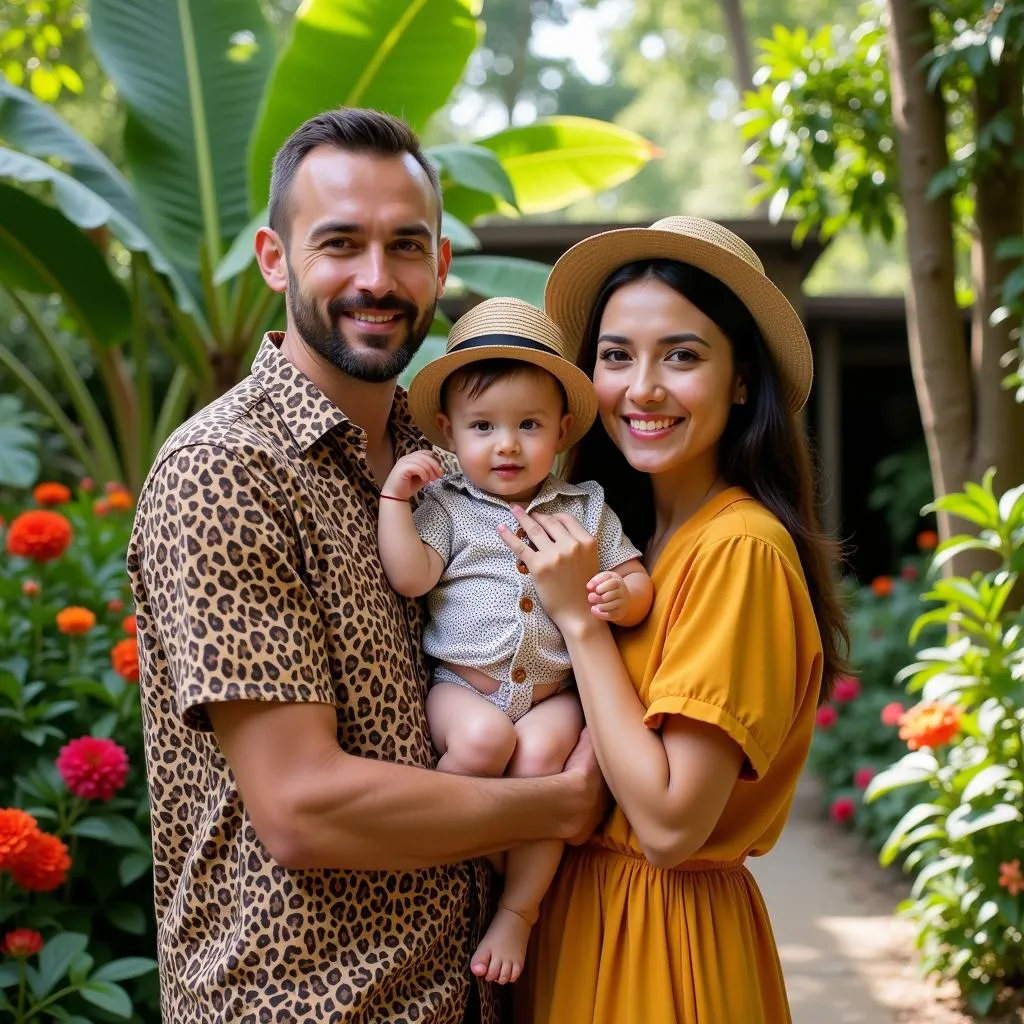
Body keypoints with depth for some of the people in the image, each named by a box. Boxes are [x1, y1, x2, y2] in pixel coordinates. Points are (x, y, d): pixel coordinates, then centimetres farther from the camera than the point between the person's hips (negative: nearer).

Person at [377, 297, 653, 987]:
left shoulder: (586, 509, 11)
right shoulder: (446, 507, 6)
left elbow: (637, 583, 8)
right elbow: (409, 577, -7)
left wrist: (622, 596, -15)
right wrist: (396, 495, -10)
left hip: (553, 691, 1)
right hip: (463, 686, -1)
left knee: (541, 750, -28)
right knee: (482, 737, -32)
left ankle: (519, 909, -13)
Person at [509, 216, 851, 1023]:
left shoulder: (742, 549, -20)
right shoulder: (631, 531, 5)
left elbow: (671, 821, -24)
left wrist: (579, 618, -21)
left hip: (664, 939, -7)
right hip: (577, 916, 7)